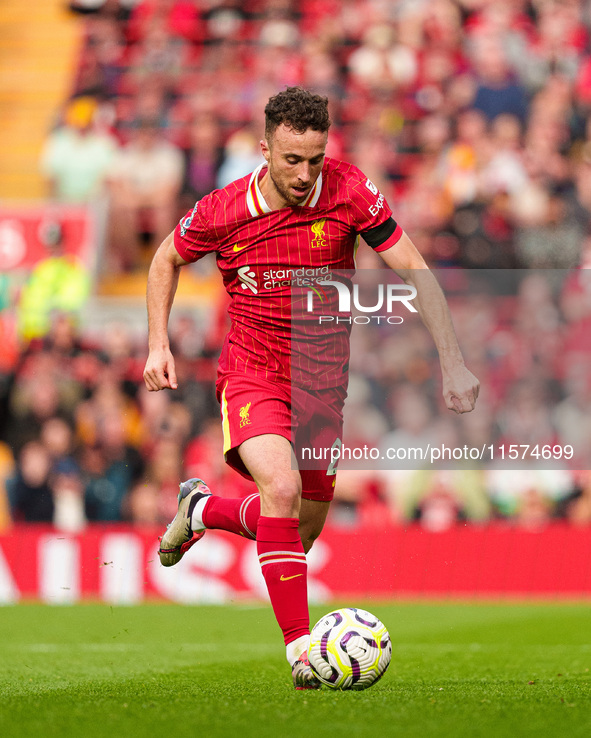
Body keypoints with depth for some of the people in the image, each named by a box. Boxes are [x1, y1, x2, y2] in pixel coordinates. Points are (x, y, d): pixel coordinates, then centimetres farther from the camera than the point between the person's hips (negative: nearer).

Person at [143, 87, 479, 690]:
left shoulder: (349, 192, -15)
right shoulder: (223, 212, -15)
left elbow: (414, 271, -10)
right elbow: (167, 259, 6)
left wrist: (452, 362, -16)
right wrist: (158, 344, -2)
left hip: (323, 378, 3)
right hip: (252, 373, -3)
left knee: (304, 530, 11)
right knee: (282, 488, -29)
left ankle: (202, 509, 42)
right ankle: (300, 648, -22)